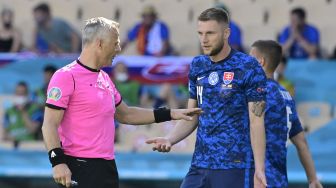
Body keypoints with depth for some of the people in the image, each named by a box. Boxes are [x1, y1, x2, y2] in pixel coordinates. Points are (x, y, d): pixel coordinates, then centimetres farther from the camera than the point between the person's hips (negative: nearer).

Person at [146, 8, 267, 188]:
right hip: (200, 165, 6)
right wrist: (169, 139, -4)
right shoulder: (198, 66, 10)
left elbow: (256, 121, -9)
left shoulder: (248, 68, -8)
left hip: (235, 168, -6)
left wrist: (259, 169, -15)